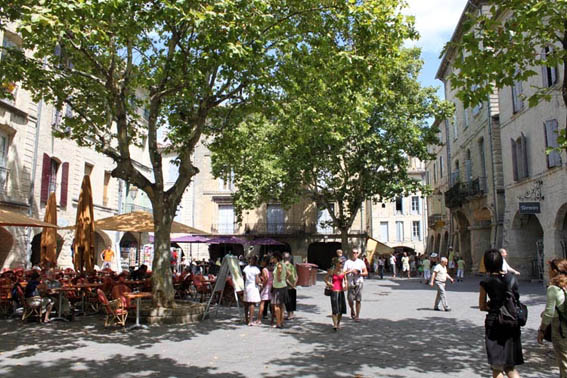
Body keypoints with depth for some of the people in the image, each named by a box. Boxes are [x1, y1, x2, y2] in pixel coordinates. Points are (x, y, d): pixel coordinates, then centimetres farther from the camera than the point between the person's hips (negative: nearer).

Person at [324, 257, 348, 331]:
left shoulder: (343, 271, 5)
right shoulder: (331, 271, -3)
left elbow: (345, 280, 16)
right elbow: (325, 278, 6)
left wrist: (346, 285, -3)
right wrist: (328, 283, -11)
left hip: (341, 291, 4)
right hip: (334, 291, -4)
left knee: (341, 308, 6)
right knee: (335, 308, -10)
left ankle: (338, 323, 23)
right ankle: (334, 324, -9)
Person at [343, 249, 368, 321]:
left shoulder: (361, 262, 12)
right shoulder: (347, 262, 7)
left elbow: (366, 273, 10)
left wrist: (359, 273, -8)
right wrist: (351, 271, -14)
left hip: (359, 283, 1)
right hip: (350, 283, -1)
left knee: (358, 300, 0)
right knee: (350, 299, -7)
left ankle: (357, 315, 10)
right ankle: (352, 310, 21)